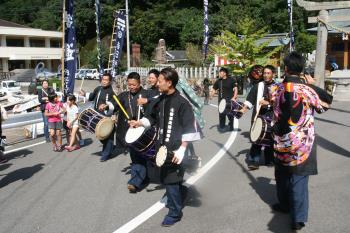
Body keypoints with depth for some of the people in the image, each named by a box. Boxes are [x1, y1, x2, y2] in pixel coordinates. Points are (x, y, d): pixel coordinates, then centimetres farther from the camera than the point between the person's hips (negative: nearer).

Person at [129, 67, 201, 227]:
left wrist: (182, 149, -19)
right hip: (162, 146, 7)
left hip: (174, 149, -7)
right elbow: (153, 118, 21)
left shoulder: (181, 102, -15)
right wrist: (139, 123, 7)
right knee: (166, 177, 17)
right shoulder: (161, 100, 8)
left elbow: (189, 128, -16)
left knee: (170, 180, -1)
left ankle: (175, 212, 16)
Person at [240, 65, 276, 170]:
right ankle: (253, 161, 2)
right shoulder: (258, 86, 8)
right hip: (258, 116, 0)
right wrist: (244, 109, -8)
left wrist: (268, 103, -17)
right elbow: (250, 99, 5)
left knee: (270, 139, 9)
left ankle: (269, 160, 24)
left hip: (271, 118, 0)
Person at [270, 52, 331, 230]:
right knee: (299, 180, 3)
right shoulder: (307, 90, -13)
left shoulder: (276, 90, -7)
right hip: (302, 144, -3)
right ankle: (298, 218, 5)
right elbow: (325, 106, 3)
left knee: (282, 176, 22)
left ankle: (284, 204, 39)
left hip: (281, 142, 3)